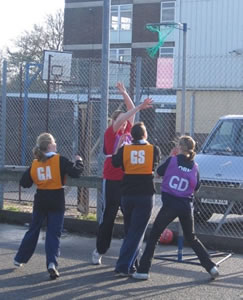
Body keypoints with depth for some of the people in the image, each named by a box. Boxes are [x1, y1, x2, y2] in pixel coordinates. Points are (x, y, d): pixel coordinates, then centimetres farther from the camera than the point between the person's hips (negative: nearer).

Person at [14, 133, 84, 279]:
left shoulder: (35, 164, 0)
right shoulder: (60, 160, -12)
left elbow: (24, 183, 3)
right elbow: (75, 172, -18)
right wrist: (79, 161, 0)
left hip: (40, 201, 4)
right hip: (57, 202, -4)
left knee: (33, 230, 19)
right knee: (54, 233, 1)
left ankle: (20, 259, 31)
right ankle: (52, 263, -16)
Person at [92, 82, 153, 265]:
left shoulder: (127, 132, 9)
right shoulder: (110, 133, -5)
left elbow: (131, 112, 10)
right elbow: (120, 119, -22)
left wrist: (124, 93, 10)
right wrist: (139, 107, -28)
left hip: (128, 180, 5)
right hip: (112, 180, -5)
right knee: (108, 215, 2)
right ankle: (99, 250, 13)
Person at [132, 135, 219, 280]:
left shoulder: (172, 160, -6)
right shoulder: (194, 166, 4)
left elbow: (159, 171, 10)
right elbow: (197, 186, 11)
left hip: (170, 205, -4)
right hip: (186, 206, 4)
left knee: (153, 236, 5)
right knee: (191, 238, 20)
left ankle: (143, 270, 0)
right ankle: (211, 267, 13)